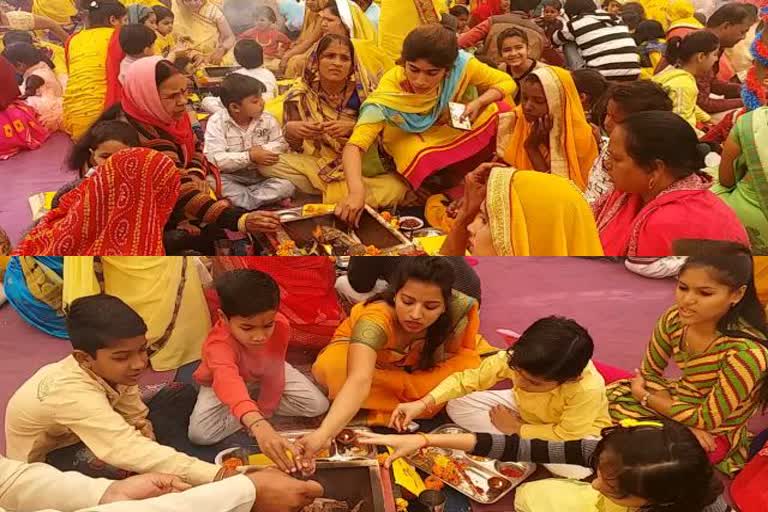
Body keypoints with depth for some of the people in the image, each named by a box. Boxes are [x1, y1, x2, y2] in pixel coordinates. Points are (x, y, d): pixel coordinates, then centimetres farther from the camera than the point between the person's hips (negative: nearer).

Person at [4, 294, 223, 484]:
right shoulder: (73, 394, -41)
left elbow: (137, 417, -8)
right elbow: (130, 452, -51)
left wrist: (142, 428, -34)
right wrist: (216, 475, -59)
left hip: (78, 441, 7)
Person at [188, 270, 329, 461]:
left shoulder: (281, 327, -34)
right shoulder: (218, 343, -47)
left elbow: (274, 373, -21)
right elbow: (229, 382, -67)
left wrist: (264, 411, -18)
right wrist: (259, 426, -83)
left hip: (263, 376, 3)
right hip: (222, 384, -2)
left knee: (318, 405, -13)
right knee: (199, 433, -26)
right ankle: (254, 406, -4)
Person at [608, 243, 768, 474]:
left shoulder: (745, 352, -33)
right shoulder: (674, 319, -16)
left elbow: (706, 420, -24)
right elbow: (649, 373, -2)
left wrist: (644, 395, -12)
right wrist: (685, 424, -17)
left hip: (715, 438, -6)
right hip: (679, 402, 6)